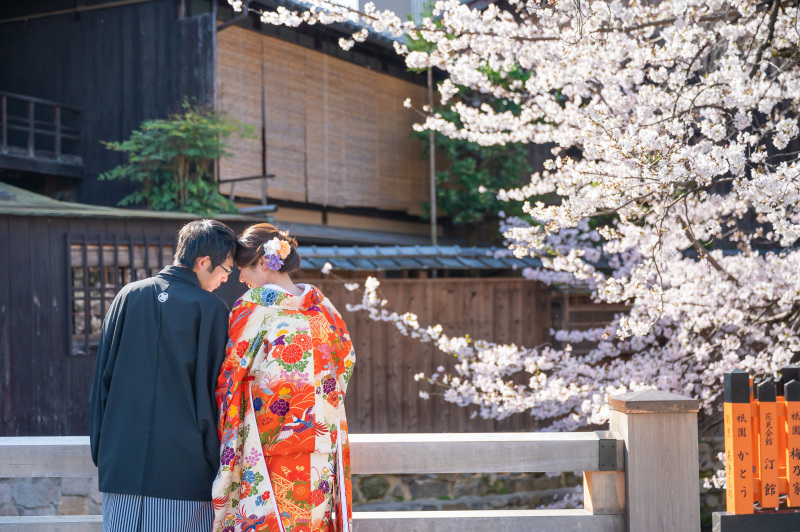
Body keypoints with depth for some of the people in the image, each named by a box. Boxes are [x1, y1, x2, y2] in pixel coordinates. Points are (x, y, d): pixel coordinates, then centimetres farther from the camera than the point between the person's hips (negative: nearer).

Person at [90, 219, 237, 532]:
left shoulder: (128, 296, 7)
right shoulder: (210, 309, -6)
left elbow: (102, 376, 9)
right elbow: (213, 390, -6)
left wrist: (100, 452, 16)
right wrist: (215, 463, 0)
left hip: (121, 463, 4)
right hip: (184, 468, -4)